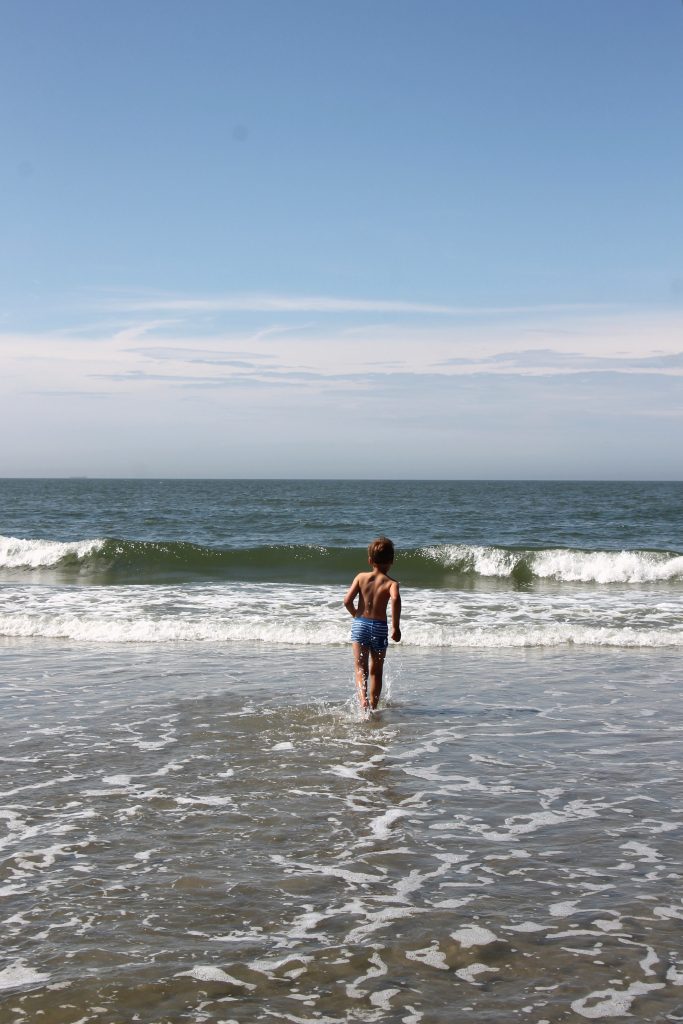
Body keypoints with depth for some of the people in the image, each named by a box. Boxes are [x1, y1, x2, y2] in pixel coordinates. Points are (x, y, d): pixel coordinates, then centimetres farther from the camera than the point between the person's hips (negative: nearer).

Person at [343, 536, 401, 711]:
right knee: (376, 671, 15)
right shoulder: (391, 583, -4)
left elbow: (347, 600, -4)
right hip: (380, 627, -1)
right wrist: (396, 626, -19)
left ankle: (363, 698, -24)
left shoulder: (361, 577, 3)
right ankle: (373, 706, 19)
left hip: (360, 624, 1)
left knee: (360, 668, 1)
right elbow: (395, 599, -26)